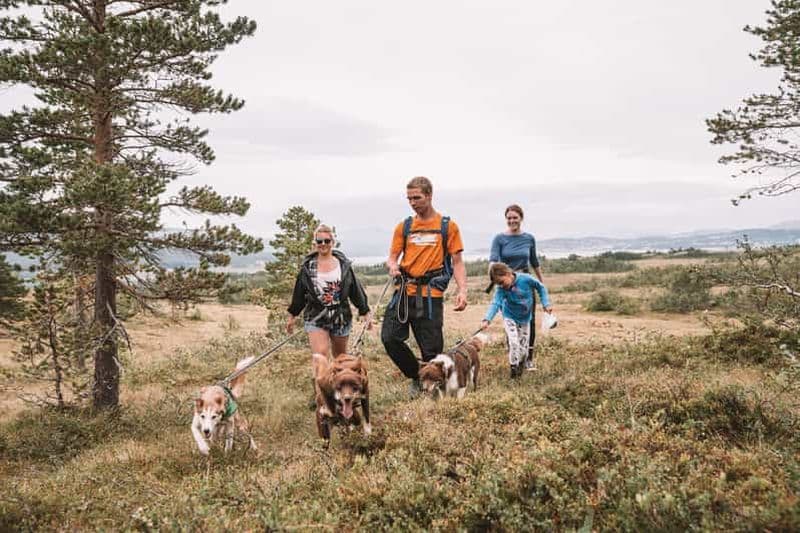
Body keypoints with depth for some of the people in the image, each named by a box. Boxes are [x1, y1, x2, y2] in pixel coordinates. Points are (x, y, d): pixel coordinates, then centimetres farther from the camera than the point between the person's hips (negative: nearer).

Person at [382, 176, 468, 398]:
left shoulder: (448, 226, 4)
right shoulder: (404, 227, 12)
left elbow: (457, 262, 3)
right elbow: (392, 257, 13)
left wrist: (462, 290, -10)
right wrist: (392, 266, -12)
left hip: (430, 295, -3)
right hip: (404, 292, 3)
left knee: (431, 349, -2)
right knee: (389, 337, -6)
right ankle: (416, 376, 15)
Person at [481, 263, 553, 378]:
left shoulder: (526, 279, -25)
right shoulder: (501, 289, -25)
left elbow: (540, 287, -8)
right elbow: (495, 303, -37)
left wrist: (546, 304, -13)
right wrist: (487, 319, -53)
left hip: (525, 318, 1)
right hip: (510, 317, -1)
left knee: (523, 347, 7)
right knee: (514, 343, -18)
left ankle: (520, 366, 33)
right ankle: (514, 367, 2)